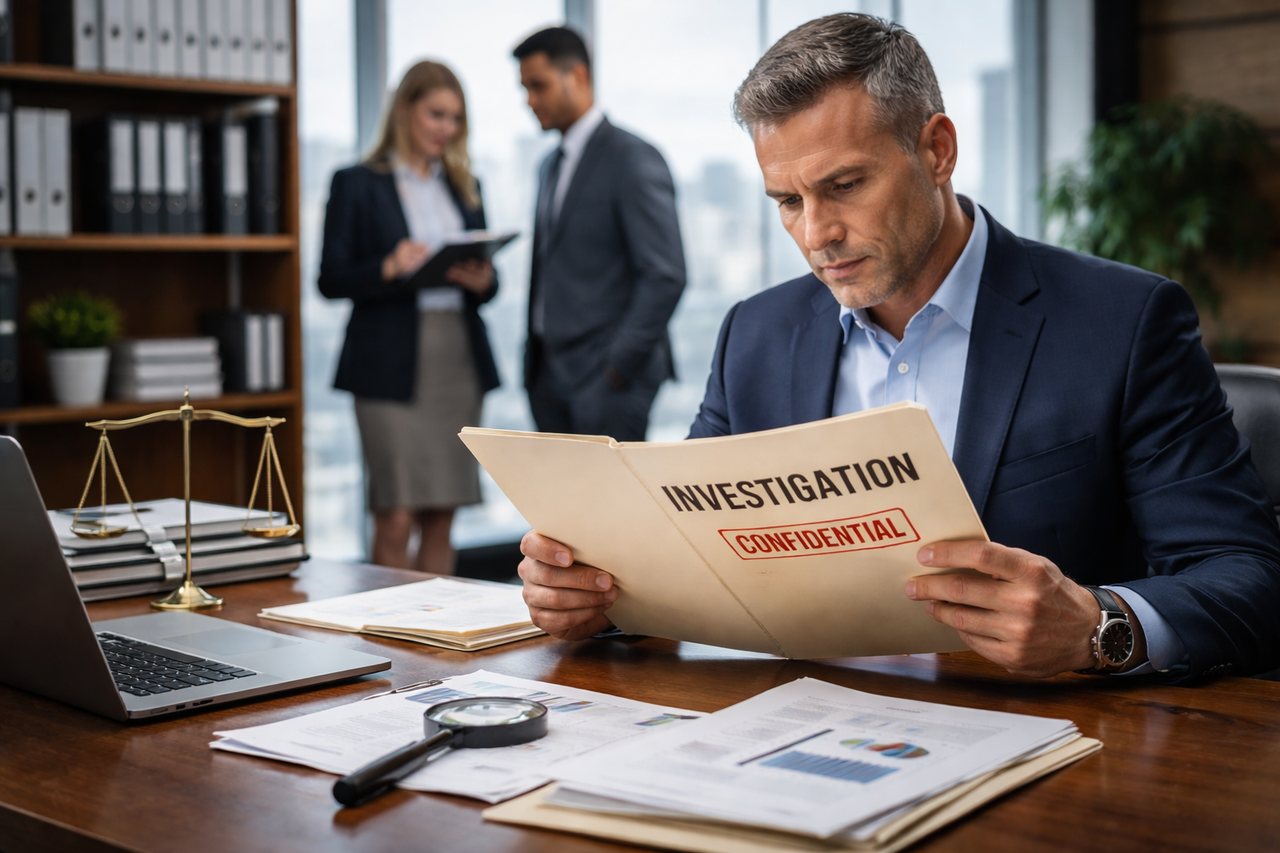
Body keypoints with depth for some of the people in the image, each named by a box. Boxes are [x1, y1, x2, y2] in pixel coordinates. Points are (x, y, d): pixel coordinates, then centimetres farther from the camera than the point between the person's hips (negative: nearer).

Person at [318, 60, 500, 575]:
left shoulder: (464, 187, 17)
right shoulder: (358, 185, 2)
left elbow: (486, 274, 17)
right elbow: (330, 280, -3)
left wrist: (482, 281, -6)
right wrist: (389, 268, -20)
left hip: (460, 360, 5)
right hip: (392, 365, -4)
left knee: (440, 521, 6)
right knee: (395, 519, -6)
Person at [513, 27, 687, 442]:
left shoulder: (633, 159, -9)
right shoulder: (551, 167, 18)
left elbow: (665, 275, -15)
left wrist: (618, 365, -16)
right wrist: (534, 360, 13)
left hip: (606, 379, -8)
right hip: (549, 374, 8)